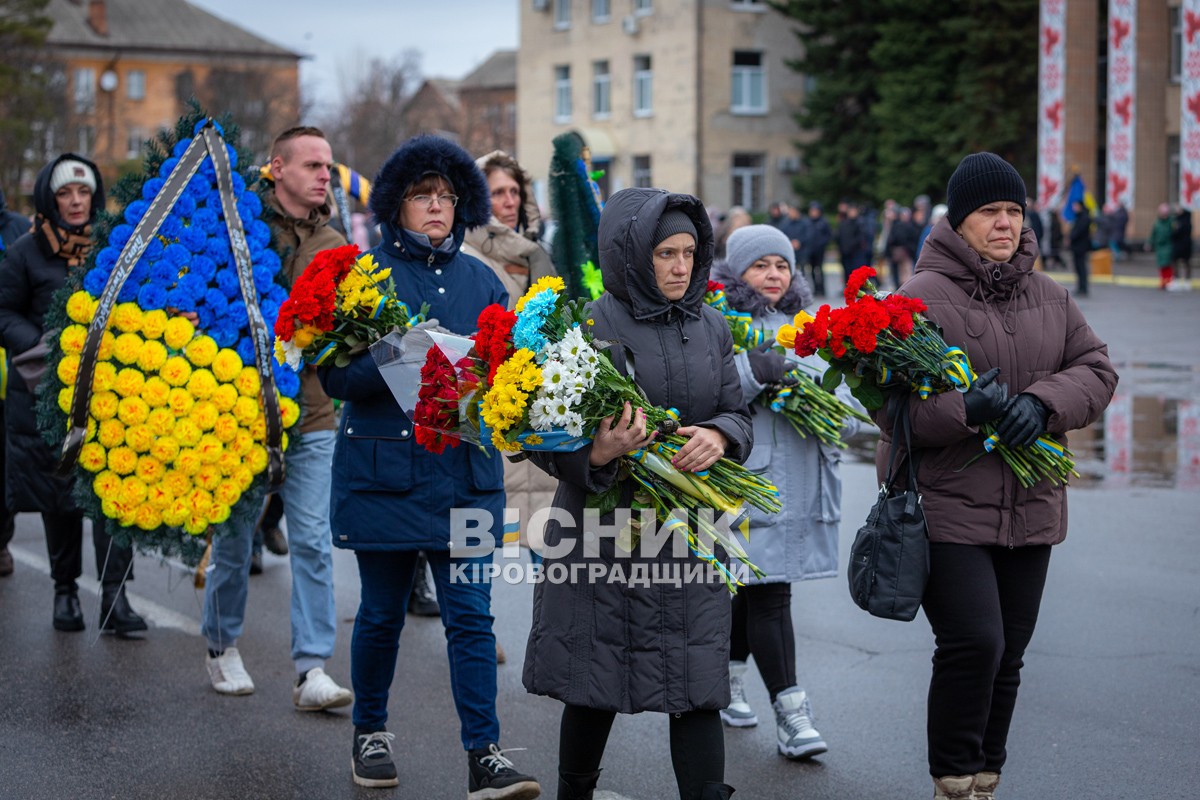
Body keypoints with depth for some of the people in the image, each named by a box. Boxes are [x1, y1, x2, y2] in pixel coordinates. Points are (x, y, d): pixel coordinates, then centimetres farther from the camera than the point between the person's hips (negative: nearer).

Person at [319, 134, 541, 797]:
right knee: (381, 613, 8)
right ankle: (370, 733, 29)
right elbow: (337, 374, -8)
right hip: (383, 469, -2)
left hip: (465, 473, 2)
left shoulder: (482, 280, 11)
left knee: (471, 615, -4)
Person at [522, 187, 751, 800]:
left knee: (698, 687, -1)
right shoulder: (589, 327, -7)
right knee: (595, 686, 7)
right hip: (605, 531, -4)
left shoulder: (711, 328, 9)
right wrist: (597, 454, -28)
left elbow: (736, 412, 12)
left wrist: (719, 436, -11)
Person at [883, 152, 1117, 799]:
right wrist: (966, 409, -25)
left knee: (1007, 655, 11)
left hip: (1030, 507, 6)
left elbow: (1096, 369, 9)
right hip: (946, 508, -6)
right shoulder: (921, 298, -8)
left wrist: (1045, 403, -11)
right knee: (973, 644, -16)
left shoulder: (1050, 297, 12)